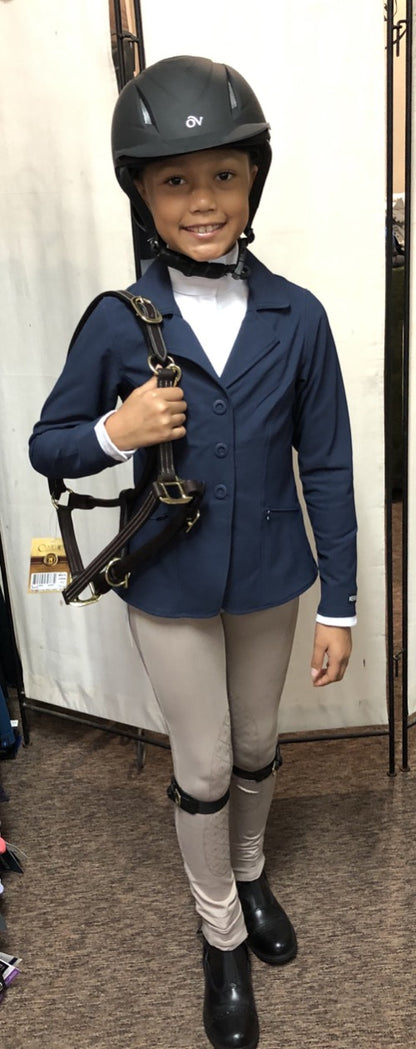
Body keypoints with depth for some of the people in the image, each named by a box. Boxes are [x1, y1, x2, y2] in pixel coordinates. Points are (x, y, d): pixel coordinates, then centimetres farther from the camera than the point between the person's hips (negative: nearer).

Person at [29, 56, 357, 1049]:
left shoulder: (298, 317, -8)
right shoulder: (117, 323, -11)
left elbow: (326, 469, -4)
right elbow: (48, 446, -1)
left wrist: (339, 605, -2)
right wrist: (113, 432, -23)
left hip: (270, 580, 2)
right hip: (171, 588, -1)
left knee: (256, 751, 21)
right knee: (203, 771, 13)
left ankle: (250, 872, 51)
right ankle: (222, 936, 38)